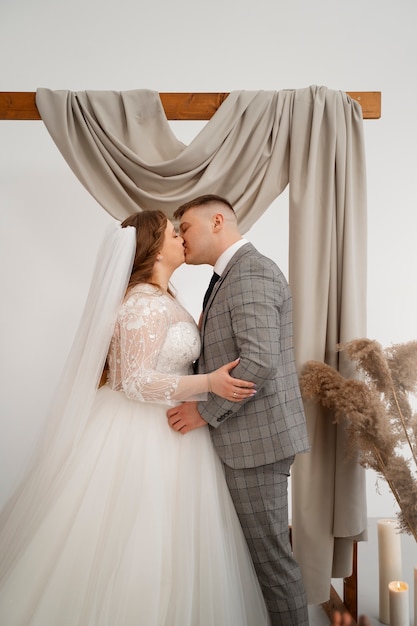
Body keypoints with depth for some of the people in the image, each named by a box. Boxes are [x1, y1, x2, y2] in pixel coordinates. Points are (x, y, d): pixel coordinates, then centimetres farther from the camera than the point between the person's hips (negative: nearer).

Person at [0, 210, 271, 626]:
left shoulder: (160, 299, 12)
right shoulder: (148, 303, -19)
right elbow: (135, 381, -22)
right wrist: (209, 382, -26)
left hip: (162, 425, 9)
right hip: (146, 435, -9)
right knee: (146, 539, 4)